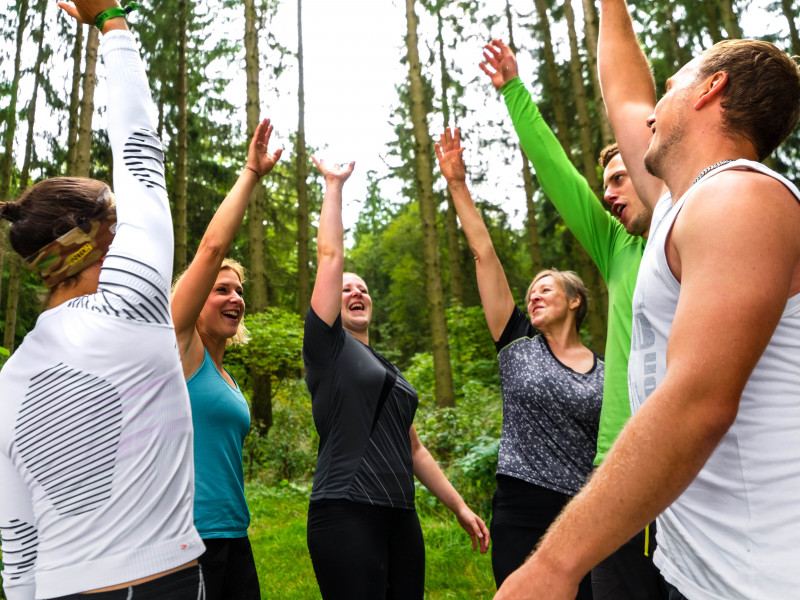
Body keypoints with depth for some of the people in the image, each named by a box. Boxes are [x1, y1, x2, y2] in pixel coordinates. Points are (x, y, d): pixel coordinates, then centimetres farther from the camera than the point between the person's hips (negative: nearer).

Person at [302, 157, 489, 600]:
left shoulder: (391, 373, 20)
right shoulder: (328, 346, 2)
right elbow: (330, 255, -5)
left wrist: (459, 506, 20)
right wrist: (334, 185, 3)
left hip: (400, 517, 7)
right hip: (346, 515, -7)